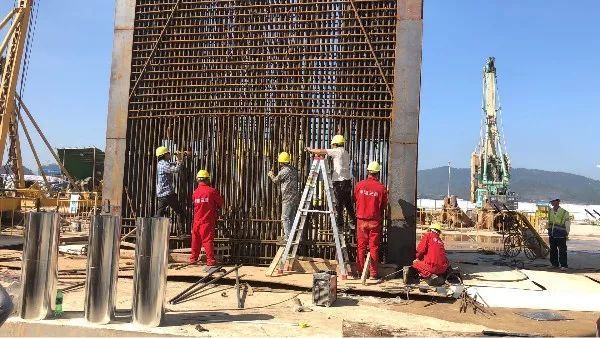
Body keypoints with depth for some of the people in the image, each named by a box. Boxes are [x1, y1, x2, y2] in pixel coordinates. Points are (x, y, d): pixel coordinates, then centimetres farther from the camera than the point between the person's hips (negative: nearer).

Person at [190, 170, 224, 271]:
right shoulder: (212, 191, -10)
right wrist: (216, 208, 20)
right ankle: (211, 262, -8)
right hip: (208, 221, -4)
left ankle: (193, 258, 28)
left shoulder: (195, 192, 3)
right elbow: (221, 203, 0)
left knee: (196, 240, 16)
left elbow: (194, 203, 14)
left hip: (197, 221, 4)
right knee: (208, 241, -5)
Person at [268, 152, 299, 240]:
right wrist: (275, 175, 35)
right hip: (295, 197, 8)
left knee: (285, 218, -5)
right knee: (292, 218, 13)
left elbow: (276, 180, 4)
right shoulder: (294, 170, 10)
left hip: (287, 198, -8)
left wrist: (271, 175, 24)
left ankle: (288, 237, -8)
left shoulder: (283, 171, -13)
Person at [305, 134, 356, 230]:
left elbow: (322, 152, -9)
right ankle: (353, 222, 19)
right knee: (348, 203, 14)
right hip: (347, 180, 9)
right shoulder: (345, 152, 17)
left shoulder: (338, 151, -9)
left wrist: (310, 150, 5)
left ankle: (339, 222, 4)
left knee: (338, 203, -1)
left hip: (340, 181, -8)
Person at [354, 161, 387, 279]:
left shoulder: (359, 185, -6)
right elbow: (384, 206, 2)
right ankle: (373, 273, 9)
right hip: (375, 221, -1)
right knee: (374, 247, 6)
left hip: (361, 220, 1)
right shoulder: (381, 188, -9)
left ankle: (360, 272, 14)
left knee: (361, 247, 10)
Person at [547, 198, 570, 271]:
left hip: (560, 235, -5)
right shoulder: (550, 211, 9)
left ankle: (564, 265, 0)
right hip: (552, 234, 6)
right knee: (552, 250, 11)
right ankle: (554, 264, 20)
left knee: (562, 250, -4)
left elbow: (567, 223, -3)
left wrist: (567, 233, -3)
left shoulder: (564, 212, -6)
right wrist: (548, 229, 16)